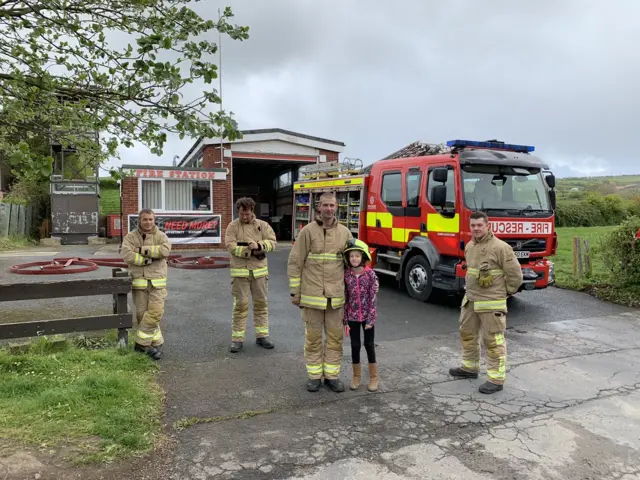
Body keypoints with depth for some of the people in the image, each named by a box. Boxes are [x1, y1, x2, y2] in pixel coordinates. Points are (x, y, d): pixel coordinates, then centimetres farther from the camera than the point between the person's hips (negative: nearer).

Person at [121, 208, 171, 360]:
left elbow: (165, 250, -18)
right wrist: (149, 259, -17)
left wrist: (142, 249, -16)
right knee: (142, 314, 3)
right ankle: (156, 343, 17)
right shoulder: (131, 237, 4)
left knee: (155, 312, -9)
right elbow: (127, 255, -13)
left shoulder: (160, 236, 3)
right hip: (139, 282, 1)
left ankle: (142, 343, 7)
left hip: (157, 282, -1)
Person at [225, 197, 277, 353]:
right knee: (240, 304, 1)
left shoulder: (263, 225, 5)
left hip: (259, 271, 3)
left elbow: (272, 242, -1)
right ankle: (237, 339, 10)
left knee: (261, 303, 9)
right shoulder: (232, 226, -1)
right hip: (240, 272, -2)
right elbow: (231, 246, -12)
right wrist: (252, 252, -17)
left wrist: (258, 245, -20)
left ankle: (262, 336, 21)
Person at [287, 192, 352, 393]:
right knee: (313, 336, 8)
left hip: (336, 295, 3)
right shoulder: (308, 231, -5)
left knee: (335, 336, 9)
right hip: (312, 294, -3)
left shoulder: (345, 232, 5)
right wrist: (295, 292, -5)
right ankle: (314, 375, 22)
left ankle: (332, 375, 22)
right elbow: (295, 263, -3)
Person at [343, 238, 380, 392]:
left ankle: (374, 377, 22)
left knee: (369, 345, 7)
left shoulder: (370, 274, -9)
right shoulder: (346, 275, -3)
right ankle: (356, 376, 25)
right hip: (352, 316, 2)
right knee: (355, 346, 9)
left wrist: (370, 319, -13)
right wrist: (345, 320, -2)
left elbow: (373, 298, -10)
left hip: (367, 316, -2)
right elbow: (344, 299, 0)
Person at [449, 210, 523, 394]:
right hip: (470, 300, 8)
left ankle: (496, 379, 8)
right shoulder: (469, 246, 8)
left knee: (493, 340, -1)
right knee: (467, 334, 19)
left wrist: (504, 292, -1)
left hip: (491, 303, -8)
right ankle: (469, 367, 36)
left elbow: (515, 274, -11)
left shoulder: (500, 247, -16)